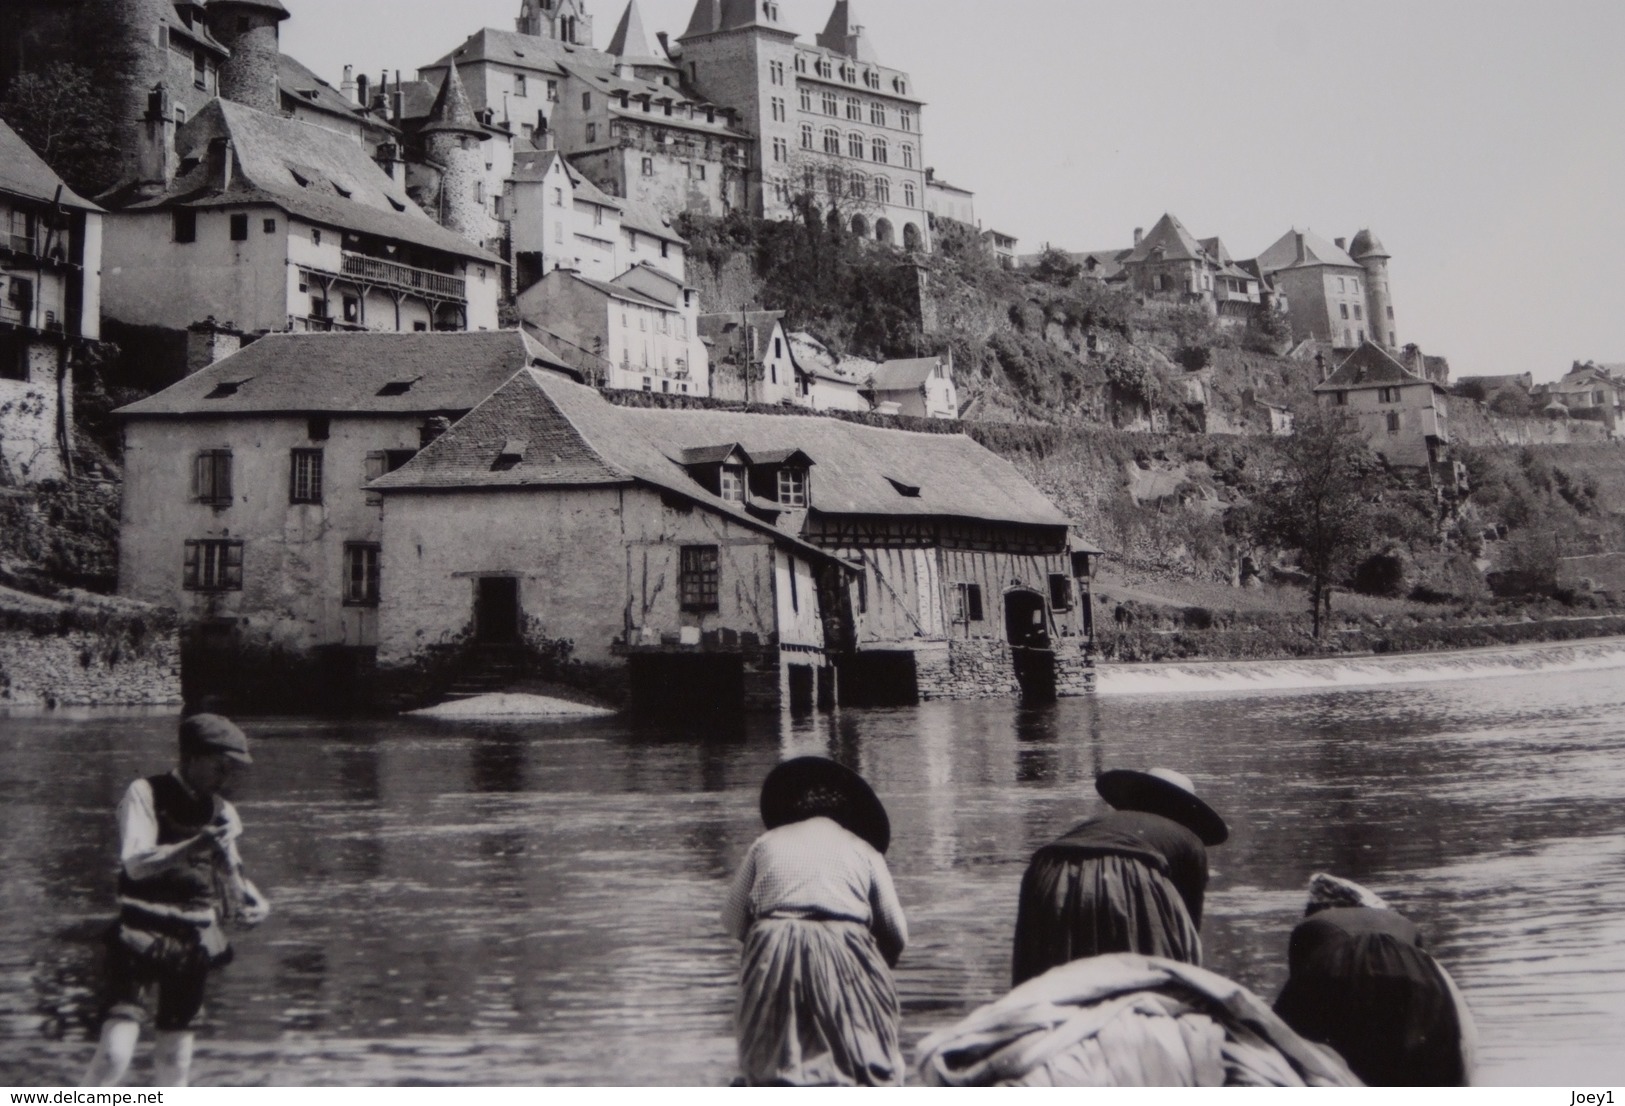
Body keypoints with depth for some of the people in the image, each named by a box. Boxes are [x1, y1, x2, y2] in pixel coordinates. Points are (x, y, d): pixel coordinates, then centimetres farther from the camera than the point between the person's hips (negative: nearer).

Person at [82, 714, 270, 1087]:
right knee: (115, 1053, -16)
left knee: (175, 1056, 14)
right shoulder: (146, 794, -9)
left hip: (195, 944, 5)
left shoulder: (220, 811, 7)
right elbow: (136, 863, -23)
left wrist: (252, 900, 1)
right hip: (143, 940, -5)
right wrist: (192, 847, -38)